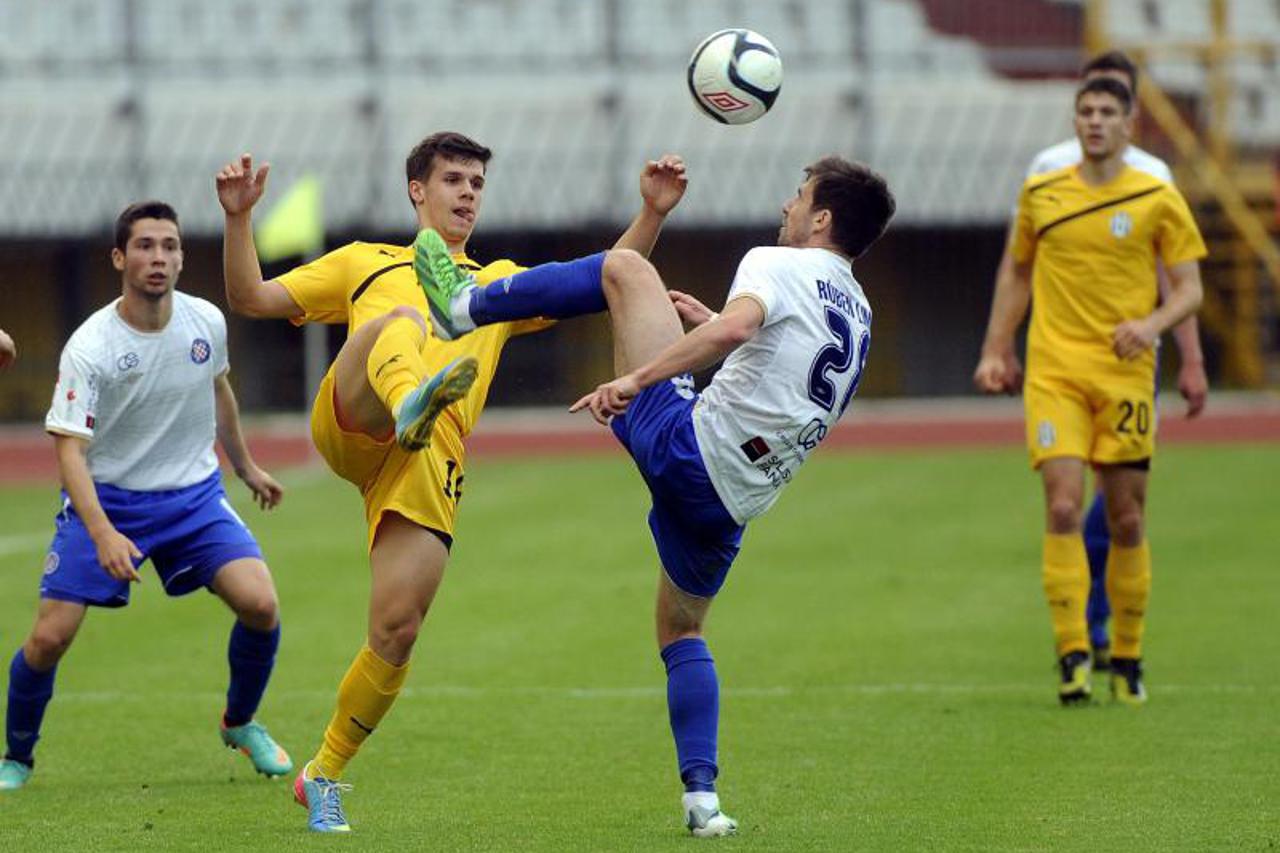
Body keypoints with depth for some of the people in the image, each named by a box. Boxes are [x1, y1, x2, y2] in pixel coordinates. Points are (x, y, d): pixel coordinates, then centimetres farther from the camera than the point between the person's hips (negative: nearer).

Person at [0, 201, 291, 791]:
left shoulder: (207, 322, -5)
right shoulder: (88, 348, -20)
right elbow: (70, 448, -23)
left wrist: (246, 466, 29)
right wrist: (102, 533, -37)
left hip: (194, 495, 3)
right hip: (105, 501, -3)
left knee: (259, 603, -16)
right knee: (49, 636, -12)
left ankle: (240, 724, 12)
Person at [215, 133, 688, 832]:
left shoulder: (500, 284, 37)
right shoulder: (364, 263, 31)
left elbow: (610, 281, 28)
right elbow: (251, 299, 22)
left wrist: (653, 212, 14)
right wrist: (238, 218, 6)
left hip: (430, 465, 2)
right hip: (351, 425, -2)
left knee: (397, 631, -10)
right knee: (403, 319, -33)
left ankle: (324, 777, 8)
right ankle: (412, 403, -69)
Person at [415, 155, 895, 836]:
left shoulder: (778, 266, -5)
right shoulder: (857, 317, 19)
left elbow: (735, 327, -26)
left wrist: (634, 378, -29)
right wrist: (711, 326, 38)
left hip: (686, 445, -7)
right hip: (733, 499, 7)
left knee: (625, 270, 7)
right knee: (681, 630, 25)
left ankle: (463, 306, 11)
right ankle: (701, 798, 10)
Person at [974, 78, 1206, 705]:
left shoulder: (1158, 200, 2)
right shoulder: (1040, 195, 8)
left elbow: (1190, 289, 3)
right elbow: (1018, 276, 20)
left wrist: (1152, 324, -16)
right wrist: (995, 351, 15)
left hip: (1125, 375, 0)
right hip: (1053, 371, 0)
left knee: (1127, 521, 4)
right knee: (1063, 507, -14)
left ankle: (1127, 658, 17)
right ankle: (1072, 655, -14)